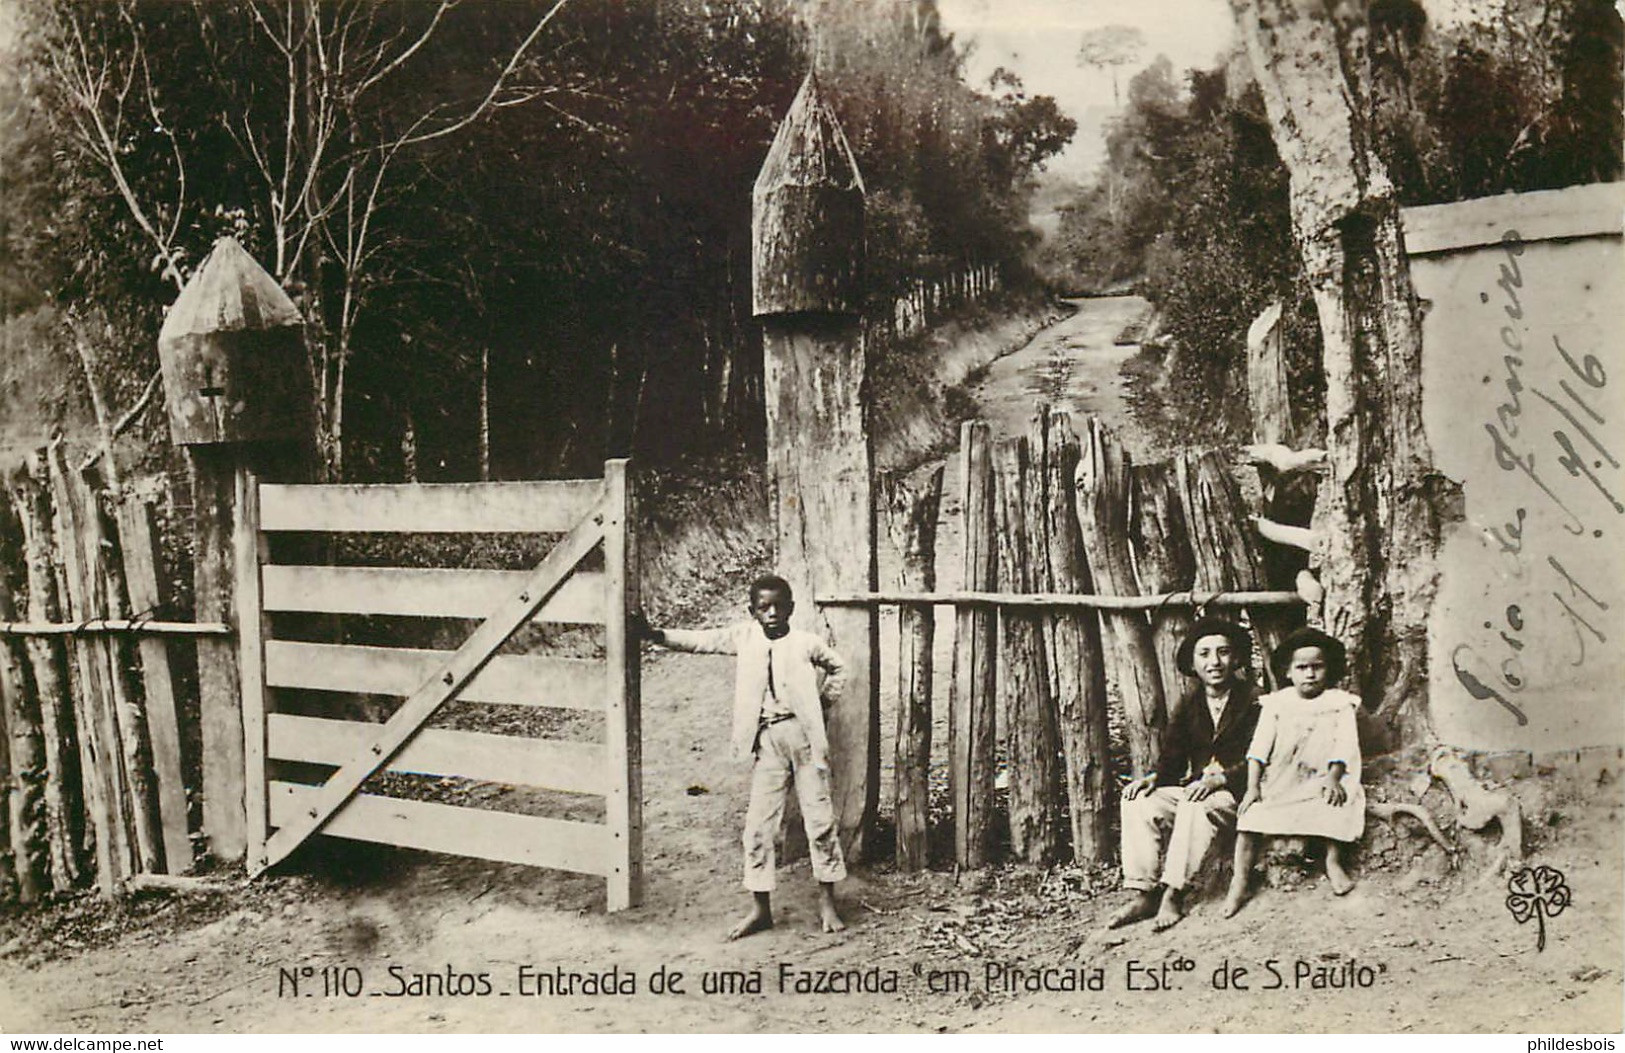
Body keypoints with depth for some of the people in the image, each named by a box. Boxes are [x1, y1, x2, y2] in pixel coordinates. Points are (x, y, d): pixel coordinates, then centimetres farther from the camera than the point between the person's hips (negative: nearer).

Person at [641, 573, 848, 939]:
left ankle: (827, 902, 14)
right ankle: (761, 907, 11)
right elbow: (698, 641, 1)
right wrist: (654, 633, -10)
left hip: (803, 732, -1)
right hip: (767, 740, 2)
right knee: (759, 823, 1)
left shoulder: (806, 643, 2)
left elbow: (838, 667, 19)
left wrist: (824, 701, 7)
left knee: (820, 817, 2)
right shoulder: (744, 637, 6)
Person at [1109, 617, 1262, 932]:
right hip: (1195, 788, 6)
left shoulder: (1254, 700, -3)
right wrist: (1152, 778, -10)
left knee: (1196, 806, -36)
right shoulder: (1188, 705, 15)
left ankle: (1173, 896, -34)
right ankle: (1143, 896, -21)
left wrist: (1219, 779, -27)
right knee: (1138, 802, -18)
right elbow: (1172, 760, 12)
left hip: (1237, 792, -6)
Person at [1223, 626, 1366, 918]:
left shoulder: (1339, 703, 7)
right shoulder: (1277, 703, 8)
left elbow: (1343, 743, -4)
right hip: (1279, 781, 1)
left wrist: (1333, 778, -21)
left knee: (1336, 798, -34)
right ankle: (1239, 883, -20)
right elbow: (1259, 747, 1)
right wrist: (1252, 786, -12)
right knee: (1250, 814, -22)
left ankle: (1333, 861, -16)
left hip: (1321, 778, -1)